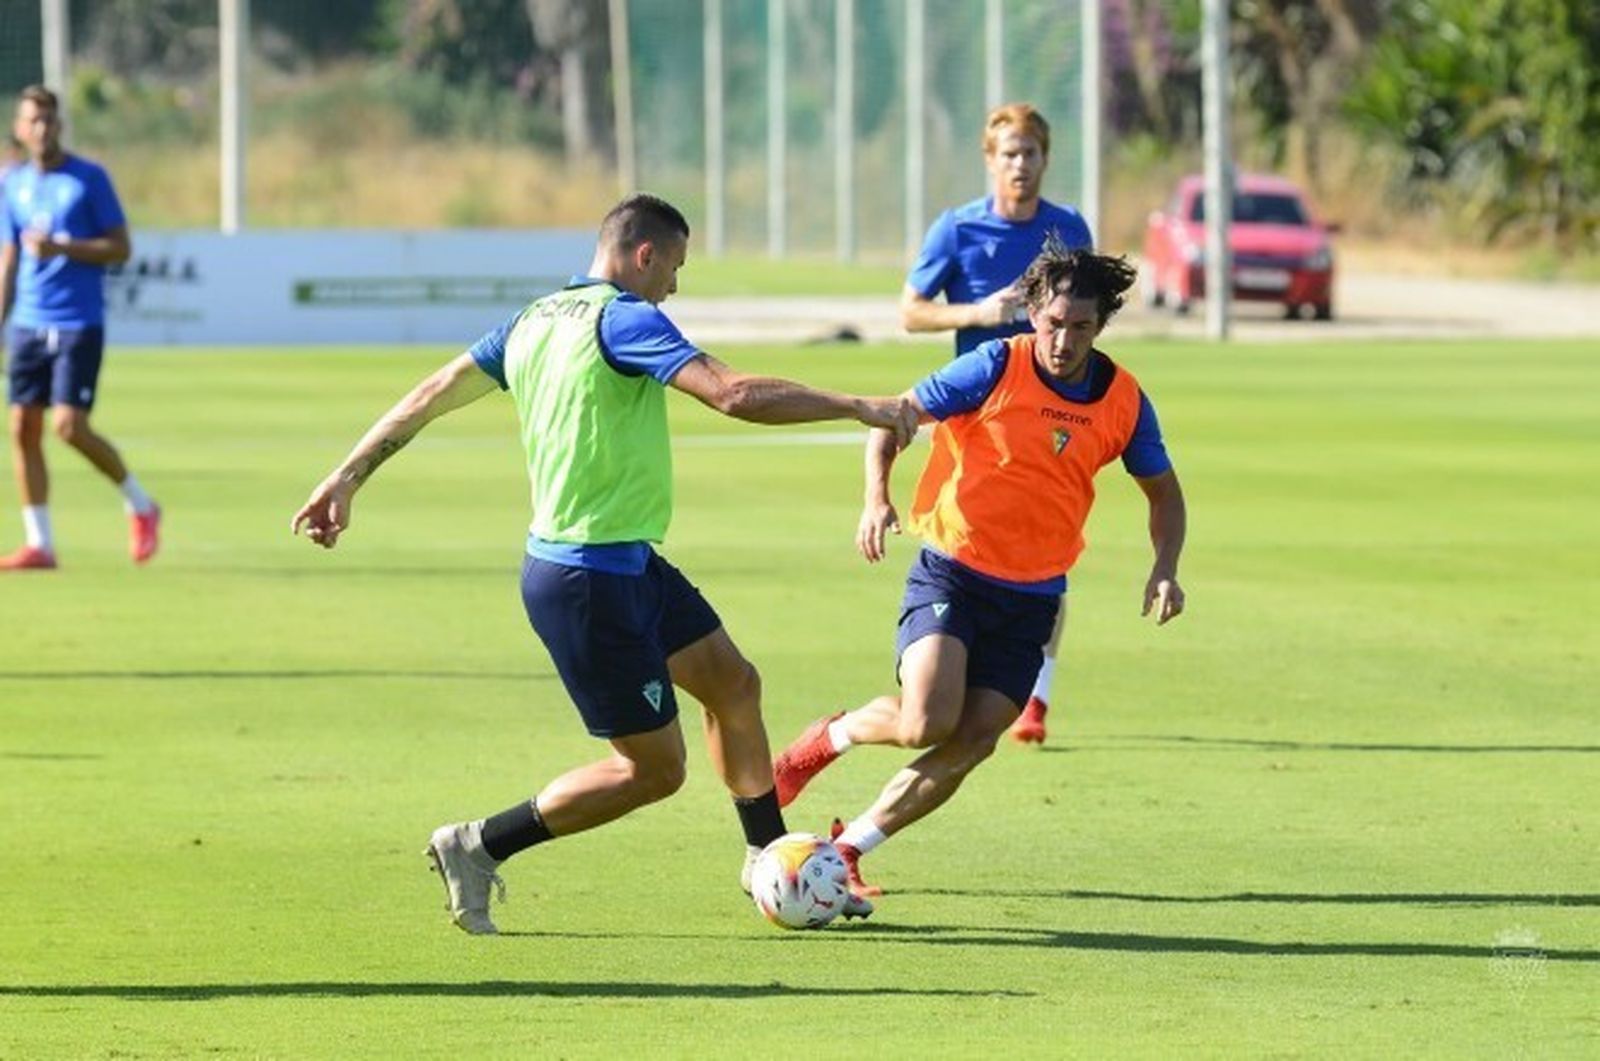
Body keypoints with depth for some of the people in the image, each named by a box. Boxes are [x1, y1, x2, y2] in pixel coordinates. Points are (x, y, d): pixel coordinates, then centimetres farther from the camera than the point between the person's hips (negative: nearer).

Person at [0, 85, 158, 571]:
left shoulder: (90, 179, -3)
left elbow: (121, 248, -6)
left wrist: (60, 248, -17)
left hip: (78, 324, -5)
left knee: (70, 426, -14)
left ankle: (140, 506, 7)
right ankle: (39, 544, 5)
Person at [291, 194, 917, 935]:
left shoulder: (535, 320, 9)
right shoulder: (622, 320, -18)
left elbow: (432, 394, 14)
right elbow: (734, 395, -27)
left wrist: (349, 476, 22)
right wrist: (860, 408, -20)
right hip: (591, 582, -10)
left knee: (733, 684, 17)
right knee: (654, 769, -1)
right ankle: (477, 848, 5)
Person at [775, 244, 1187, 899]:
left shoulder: (1124, 401, 0)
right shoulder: (996, 367, -11)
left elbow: (1163, 490, 15)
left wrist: (1164, 568, -3)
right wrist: (877, 497, -20)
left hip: (1032, 596, 4)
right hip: (951, 571, -4)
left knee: (971, 743, -7)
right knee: (928, 723, -23)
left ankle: (848, 848, 8)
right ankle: (831, 738, 10)